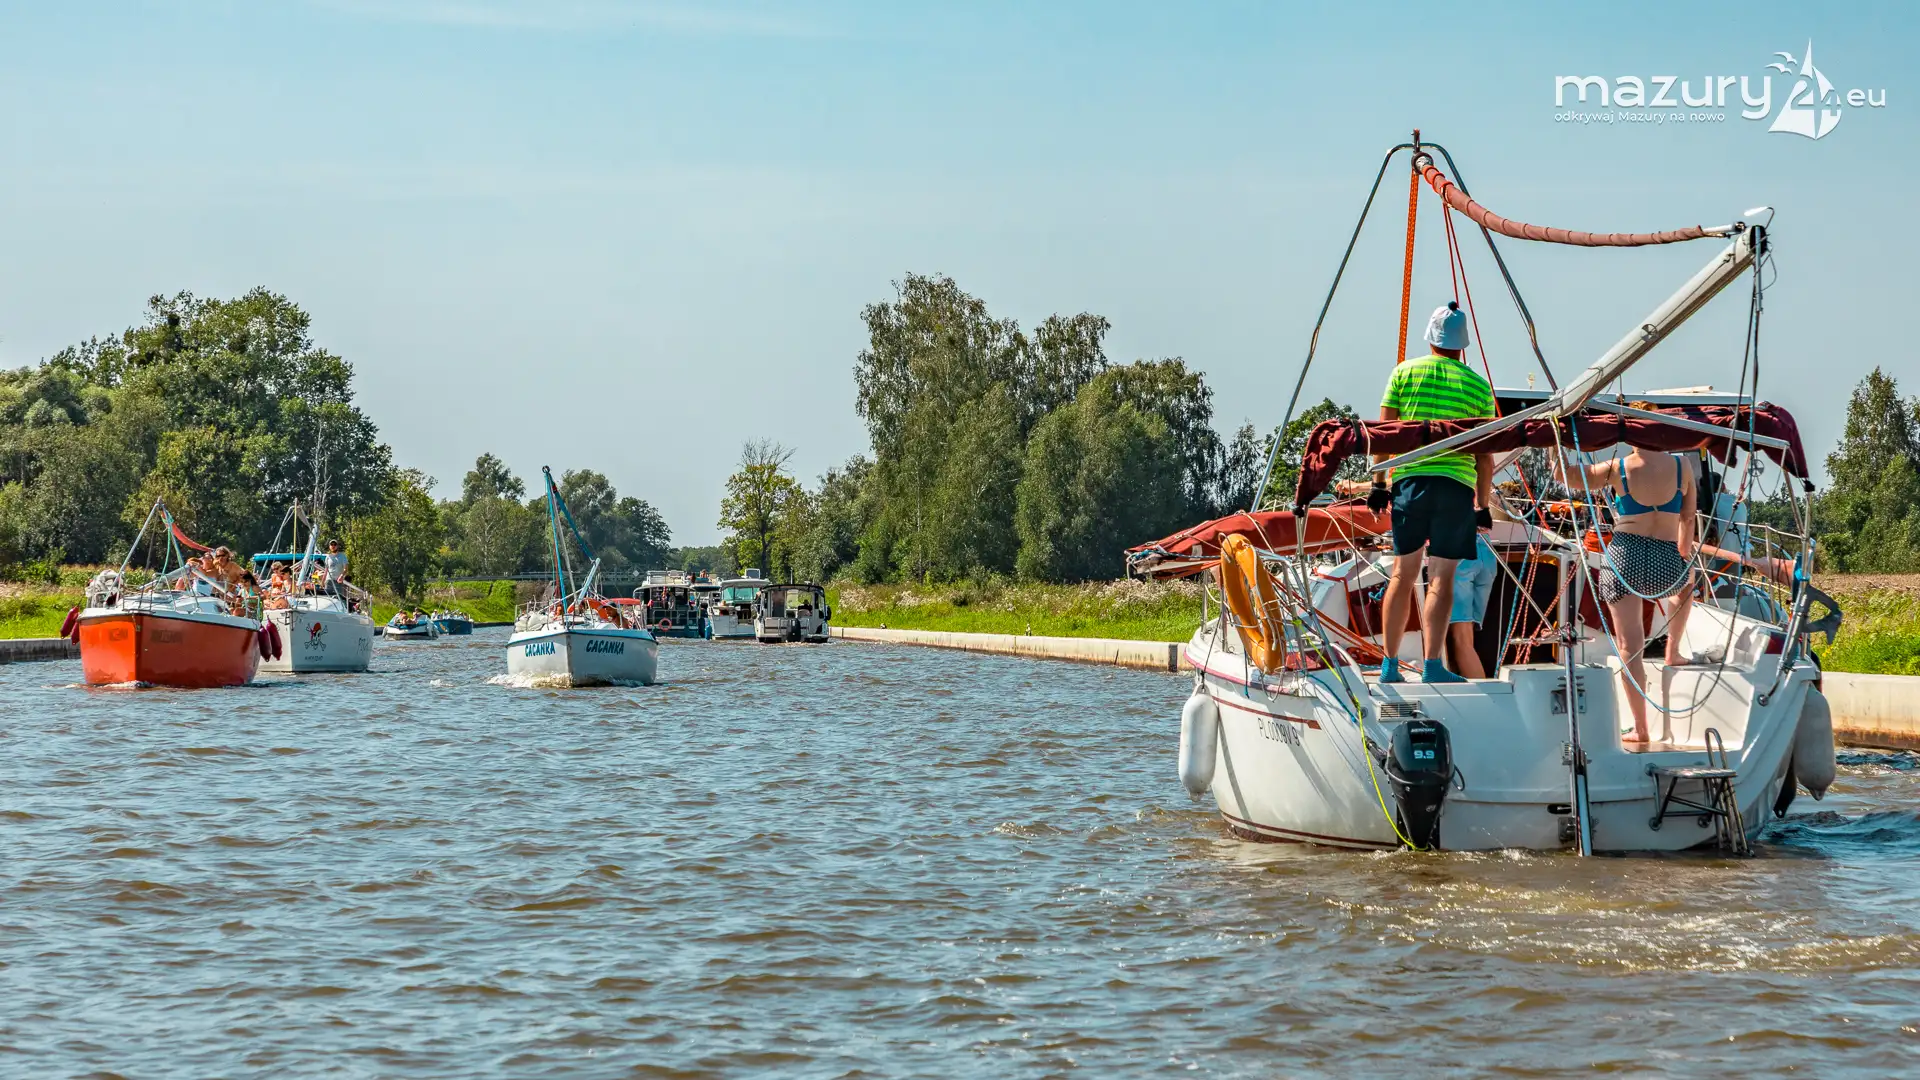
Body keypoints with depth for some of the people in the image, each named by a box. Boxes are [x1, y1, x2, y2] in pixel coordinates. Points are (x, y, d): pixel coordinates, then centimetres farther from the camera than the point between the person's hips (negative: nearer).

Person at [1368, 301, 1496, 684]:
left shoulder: (1405, 372, 7)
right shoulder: (1478, 385, 7)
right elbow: (1484, 454, 8)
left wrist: (1377, 483, 8)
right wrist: (1484, 505, 14)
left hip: (1410, 480, 1)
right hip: (1457, 484, -1)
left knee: (1403, 575, 8)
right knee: (1441, 578, -2)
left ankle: (1390, 665, 11)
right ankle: (1432, 665, -9)